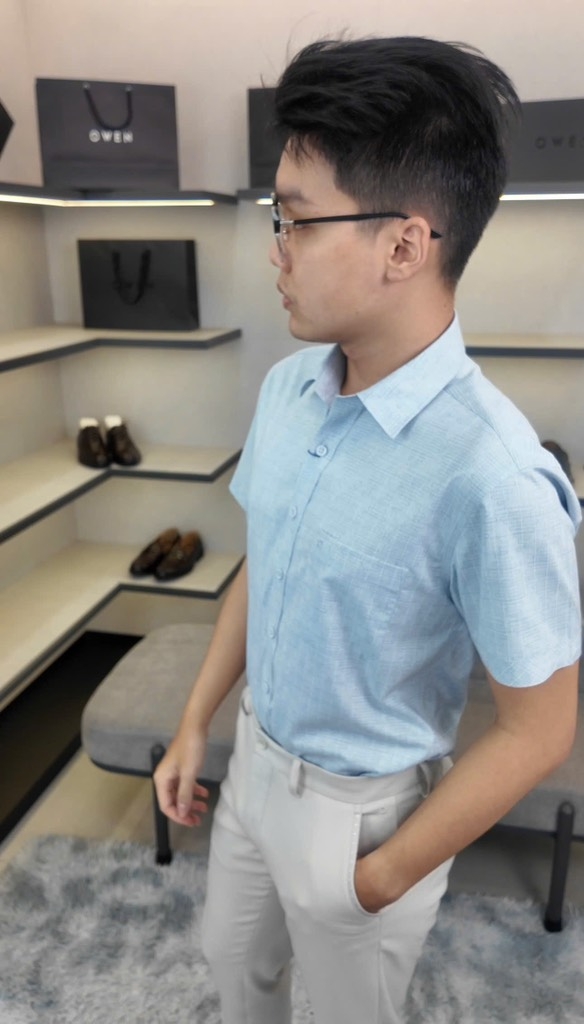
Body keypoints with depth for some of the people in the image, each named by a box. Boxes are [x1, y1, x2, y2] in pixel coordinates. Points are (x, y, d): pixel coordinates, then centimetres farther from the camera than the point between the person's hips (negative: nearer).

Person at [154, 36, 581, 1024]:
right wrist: (195, 723, 6)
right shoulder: (286, 387, -9)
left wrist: (384, 877, -12)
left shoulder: (490, 477, -32)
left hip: (358, 808, -5)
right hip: (255, 757, 6)